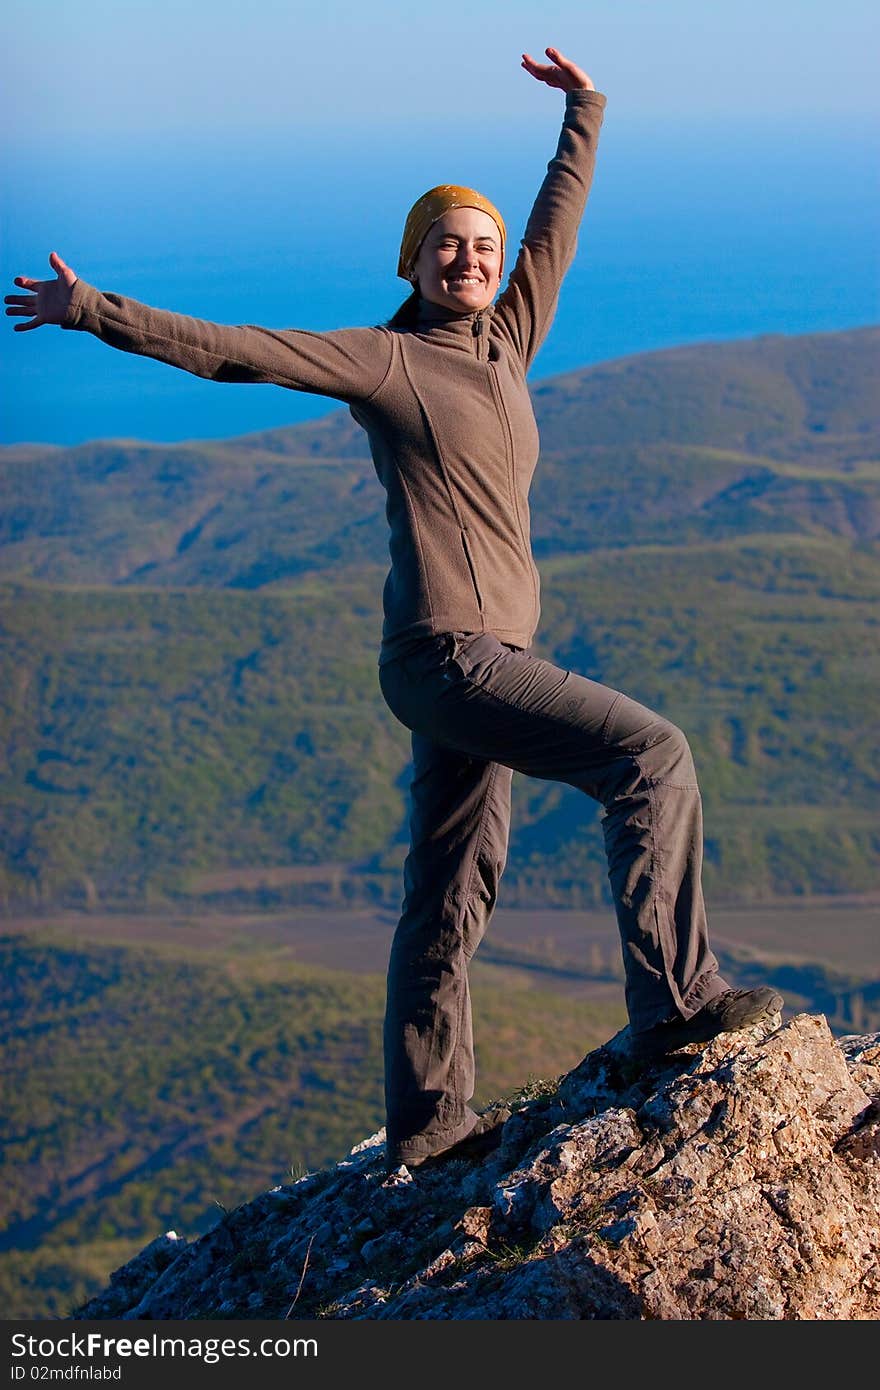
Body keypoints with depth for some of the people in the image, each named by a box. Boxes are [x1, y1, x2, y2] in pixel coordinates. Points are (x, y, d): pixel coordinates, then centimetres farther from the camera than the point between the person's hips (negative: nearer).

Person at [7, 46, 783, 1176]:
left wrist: (583, 112, 38)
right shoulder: (384, 361, -5)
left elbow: (558, 222, 28)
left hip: (481, 657, 8)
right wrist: (93, 311, -11)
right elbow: (229, 350, -8)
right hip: (447, 655, -8)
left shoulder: (506, 342, 14)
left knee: (452, 898, 12)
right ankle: (674, 999, -11)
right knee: (651, 755, -15)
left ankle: (426, 1121, 20)